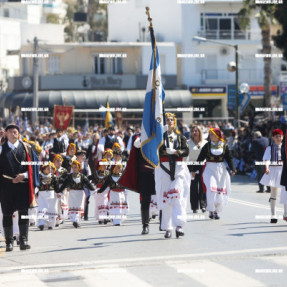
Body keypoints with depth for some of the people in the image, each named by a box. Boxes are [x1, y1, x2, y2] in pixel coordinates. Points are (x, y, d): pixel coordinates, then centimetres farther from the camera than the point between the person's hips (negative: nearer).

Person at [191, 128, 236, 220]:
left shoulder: (224, 146, 2)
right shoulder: (207, 146, 0)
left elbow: (229, 158, 5)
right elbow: (200, 158, 4)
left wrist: (232, 169, -7)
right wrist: (194, 169, 5)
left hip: (221, 169, 2)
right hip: (209, 168, -2)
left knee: (221, 190, 2)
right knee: (211, 188, -16)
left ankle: (217, 211, 16)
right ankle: (211, 211, -9)